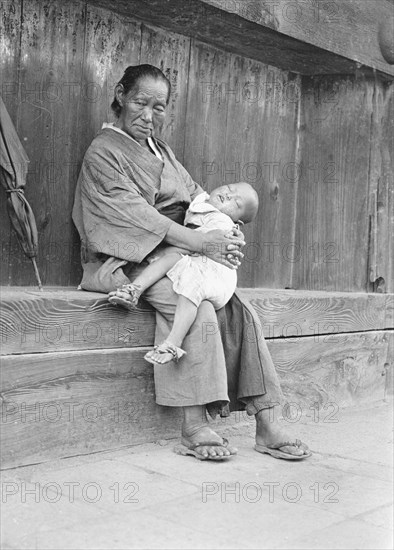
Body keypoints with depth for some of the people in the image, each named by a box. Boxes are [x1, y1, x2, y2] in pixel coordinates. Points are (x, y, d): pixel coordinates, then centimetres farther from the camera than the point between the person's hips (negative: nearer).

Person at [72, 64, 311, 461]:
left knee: (240, 311, -13)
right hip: (127, 261, -7)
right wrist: (199, 241, -26)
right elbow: (133, 212, -17)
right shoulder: (103, 152, -3)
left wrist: (230, 231, -6)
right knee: (197, 308, -31)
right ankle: (194, 428, -26)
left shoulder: (161, 151, 21)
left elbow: (198, 197, 16)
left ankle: (265, 424, -12)